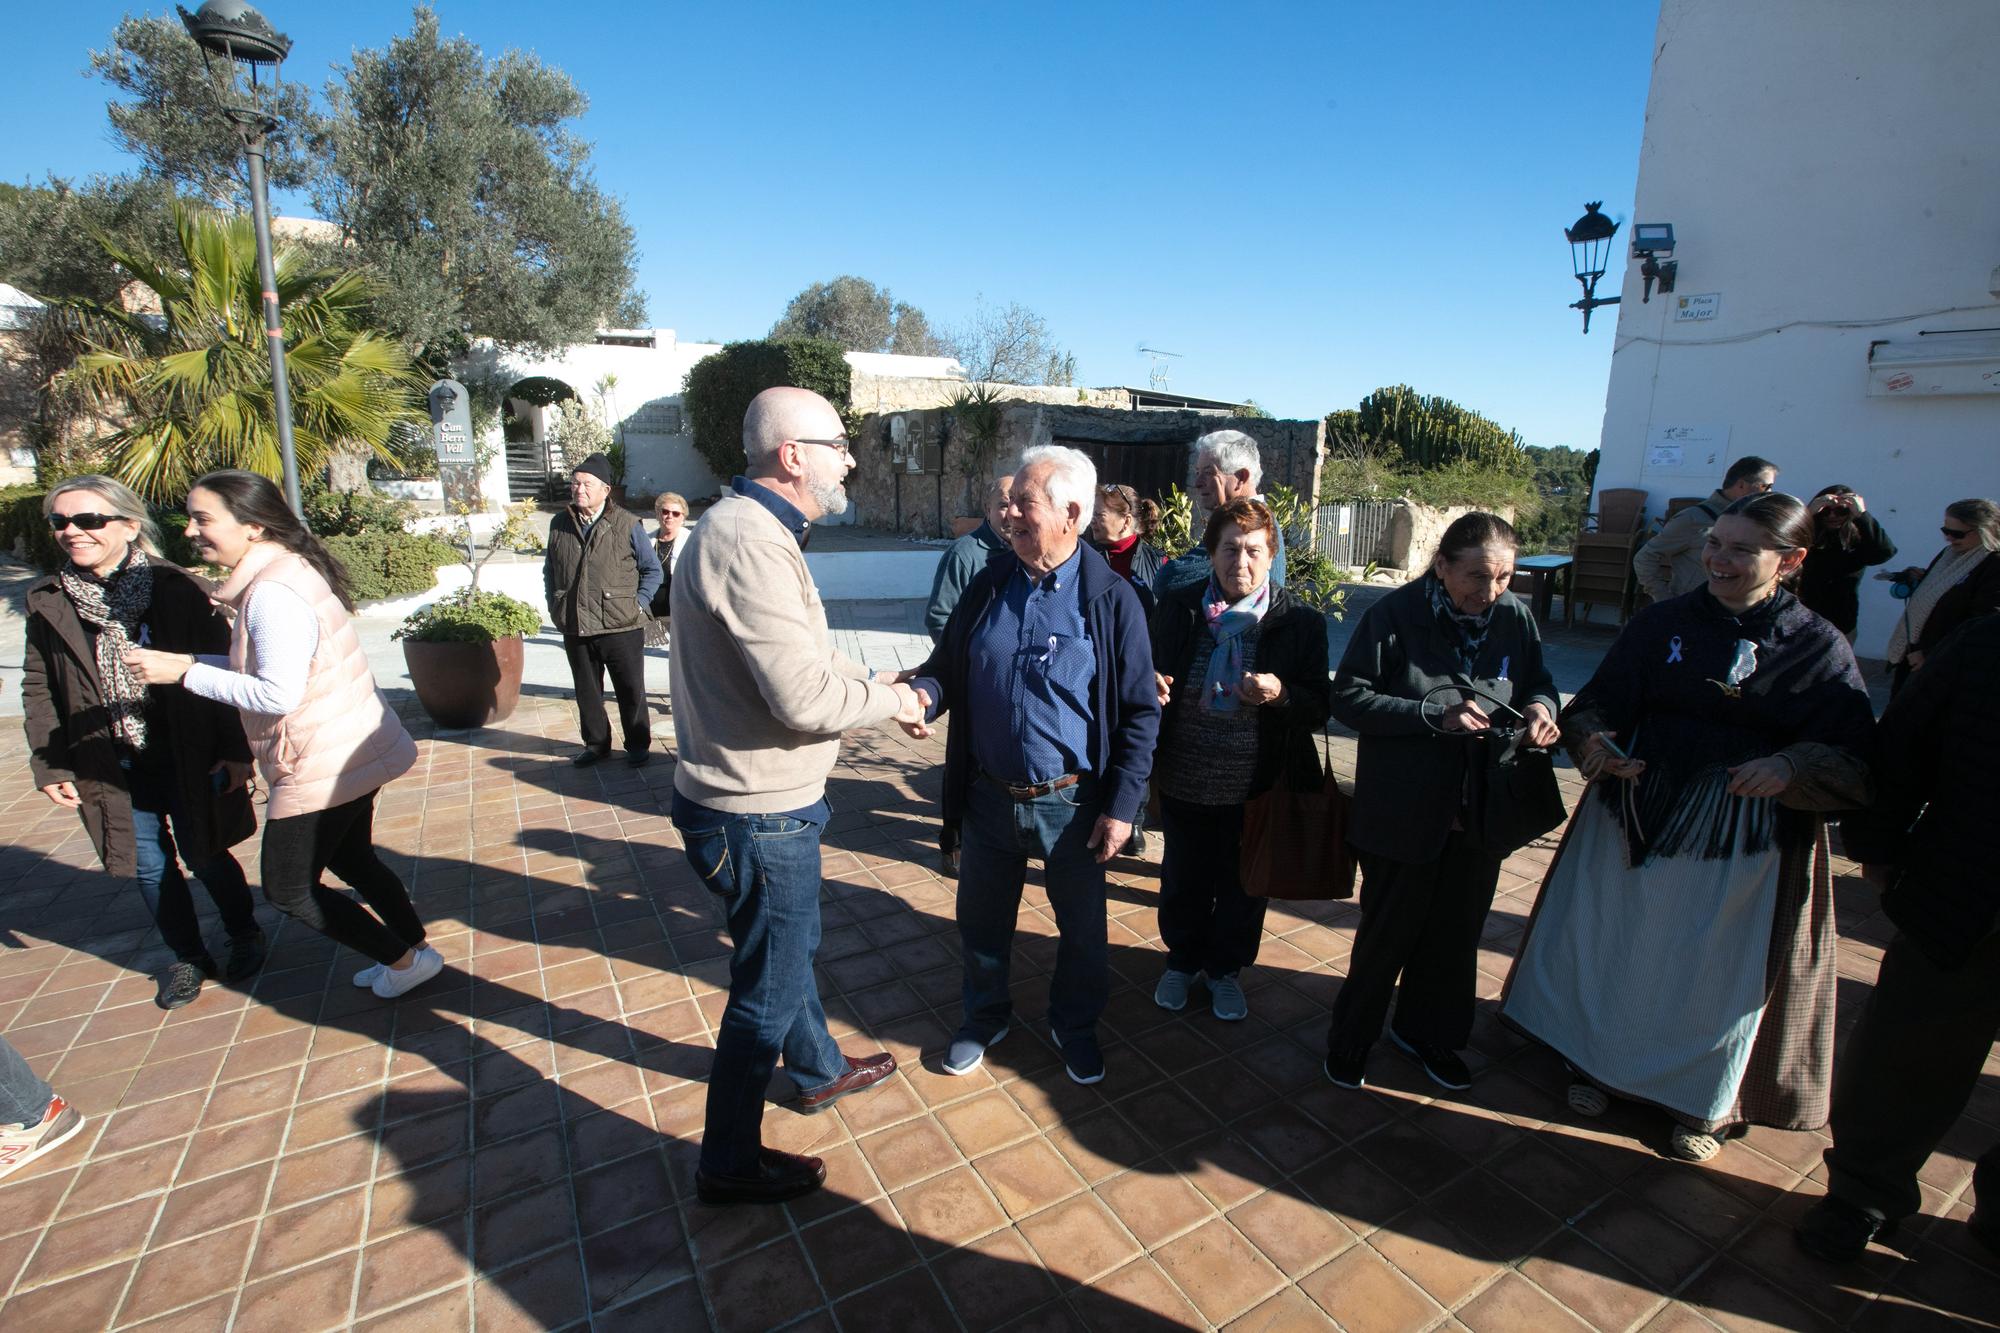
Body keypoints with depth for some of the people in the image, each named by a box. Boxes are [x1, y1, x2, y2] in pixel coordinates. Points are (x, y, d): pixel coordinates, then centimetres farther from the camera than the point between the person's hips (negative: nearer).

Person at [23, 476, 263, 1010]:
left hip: (189, 760, -3)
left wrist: (236, 749, -9)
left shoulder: (177, 589, -10)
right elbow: (38, 690, 7)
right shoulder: (46, 603, 1)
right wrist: (50, 766, 1)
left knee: (205, 856, 8)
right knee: (149, 868, 12)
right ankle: (188, 957, 31)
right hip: (113, 769, 3)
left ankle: (245, 935, 33)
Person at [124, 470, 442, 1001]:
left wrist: (184, 671, -18)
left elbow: (278, 694, -25)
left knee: (288, 888, 8)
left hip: (322, 767, -10)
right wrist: (187, 659, 4)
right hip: (350, 752, 10)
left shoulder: (272, 594, -22)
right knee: (351, 862, 25)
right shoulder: (286, 570, 8)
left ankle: (404, 959, 18)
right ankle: (415, 950, 37)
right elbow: (275, 666, 12)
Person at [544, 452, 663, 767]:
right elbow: (549, 572, 19)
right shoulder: (559, 524, 8)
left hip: (621, 626, -4)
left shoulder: (626, 524, -5)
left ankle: (638, 745, 22)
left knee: (631, 691, 7)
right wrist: (555, 610, 9)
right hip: (575, 629, 4)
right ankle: (596, 743, 31)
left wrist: (637, 604, -6)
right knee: (586, 692, 15)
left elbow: (653, 570, 2)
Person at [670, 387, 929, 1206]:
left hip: (766, 804, 10)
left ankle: (819, 1071, 51)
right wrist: (891, 701, -13)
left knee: (792, 947, 28)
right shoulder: (747, 541, -25)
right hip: (758, 816, -10)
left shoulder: (758, 532, 9)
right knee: (768, 991, 8)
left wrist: (876, 685, 5)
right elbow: (805, 695, -30)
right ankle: (729, 1164, 30)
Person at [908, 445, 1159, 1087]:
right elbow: (946, 667, 8)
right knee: (981, 920, 19)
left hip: (1071, 804, -3)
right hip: (988, 796, 3)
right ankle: (985, 1015, 46)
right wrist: (923, 692, -16)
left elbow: (1140, 712, -8)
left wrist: (1122, 806, -11)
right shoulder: (987, 586, 0)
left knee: (1082, 926, 17)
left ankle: (1075, 1024, 44)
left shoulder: (1112, 599, -11)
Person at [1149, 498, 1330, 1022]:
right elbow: (1150, 680, 7)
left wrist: (1281, 695, -27)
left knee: (1243, 886, 18)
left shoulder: (1300, 621, -8)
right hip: (1184, 781, 1)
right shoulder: (1177, 609, -4)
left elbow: (1319, 709, -6)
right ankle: (1182, 959, 45)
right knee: (1183, 879, 19)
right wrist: (1151, 688, -16)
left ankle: (1225, 969, 44)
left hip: (1256, 786, -1)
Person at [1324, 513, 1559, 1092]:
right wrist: (1434, 714, -24)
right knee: (1388, 932, 9)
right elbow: (1348, 697, -15)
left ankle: (1425, 1030, 44)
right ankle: (1350, 1039, 33)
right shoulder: (1395, 615, -15)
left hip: (1481, 809, 5)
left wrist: (1539, 707, -12)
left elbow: (1538, 683, 11)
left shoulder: (1516, 617, -3)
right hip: (1403, 811, -4)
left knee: (1456, 933, 19)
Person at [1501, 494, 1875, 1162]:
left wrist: (1791, 767, -27)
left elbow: (1856, 762, -8)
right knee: (1615, 945, 14)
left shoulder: (1819, 648, -5)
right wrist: (1593, 739, -23)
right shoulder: (1661, 622, -1)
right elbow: (1598, 701, -2)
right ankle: (1598, 1061, 39)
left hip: (1744, 843, -1)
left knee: (1720, 971, 13)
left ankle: (1706, 1103, 38)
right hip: (1635, 823, 2)